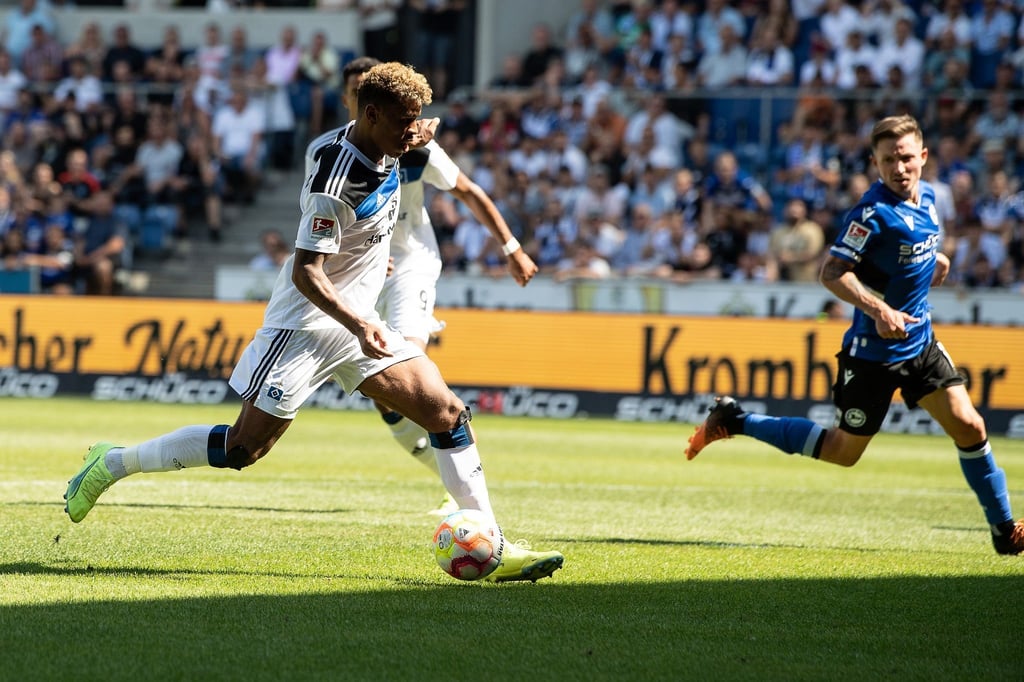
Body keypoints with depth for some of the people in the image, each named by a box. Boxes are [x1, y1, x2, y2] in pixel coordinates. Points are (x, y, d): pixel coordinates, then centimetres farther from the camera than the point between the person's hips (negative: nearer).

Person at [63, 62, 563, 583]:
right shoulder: (336, 179, -26)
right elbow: (306, 272, -27)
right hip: (306, 326, -8)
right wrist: (358, 325, -38)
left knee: (447, 413, -4)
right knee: (243, 447, -3)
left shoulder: (380, 152, 0)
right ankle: (113, 463, 15)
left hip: (357, 321, 8)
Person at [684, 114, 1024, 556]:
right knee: (844, 451, 5)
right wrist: (877, 310, -33)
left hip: (919, 342, 7)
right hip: (873, 350, -7)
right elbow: (832, 273, -24)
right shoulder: (874, 211, -20)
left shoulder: (926, 197, 5)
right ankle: (733, 420, 18)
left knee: (969, 427, -3)